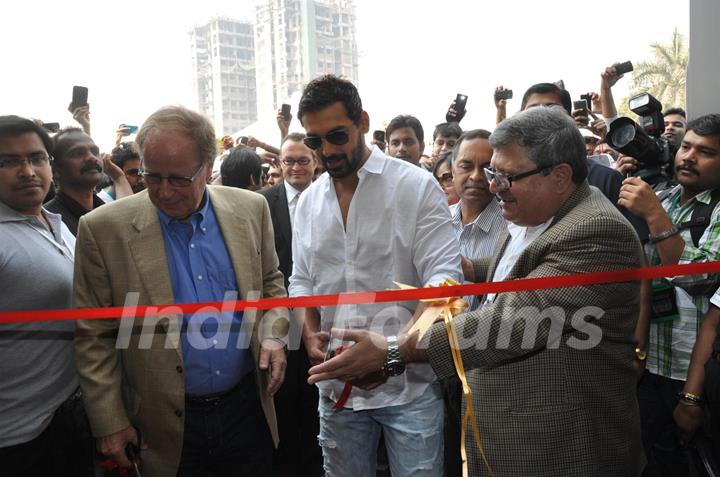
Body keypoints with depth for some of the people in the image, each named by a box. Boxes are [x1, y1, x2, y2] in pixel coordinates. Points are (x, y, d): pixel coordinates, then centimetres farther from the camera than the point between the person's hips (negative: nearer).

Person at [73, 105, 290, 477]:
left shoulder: (250, 209, -3)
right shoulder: (104, 229, -11)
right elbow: (94, 337, -5)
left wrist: (272, 334, -7)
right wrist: (109, 423, -5)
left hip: (248, 408, 3)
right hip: (167, 427, -2)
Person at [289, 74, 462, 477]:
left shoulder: (417, 186, -8)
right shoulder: (308, 202, 8)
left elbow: (443, 277, -14)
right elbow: (302, 281, 14)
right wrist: (310, 333, -5)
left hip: (408, 383, -4)